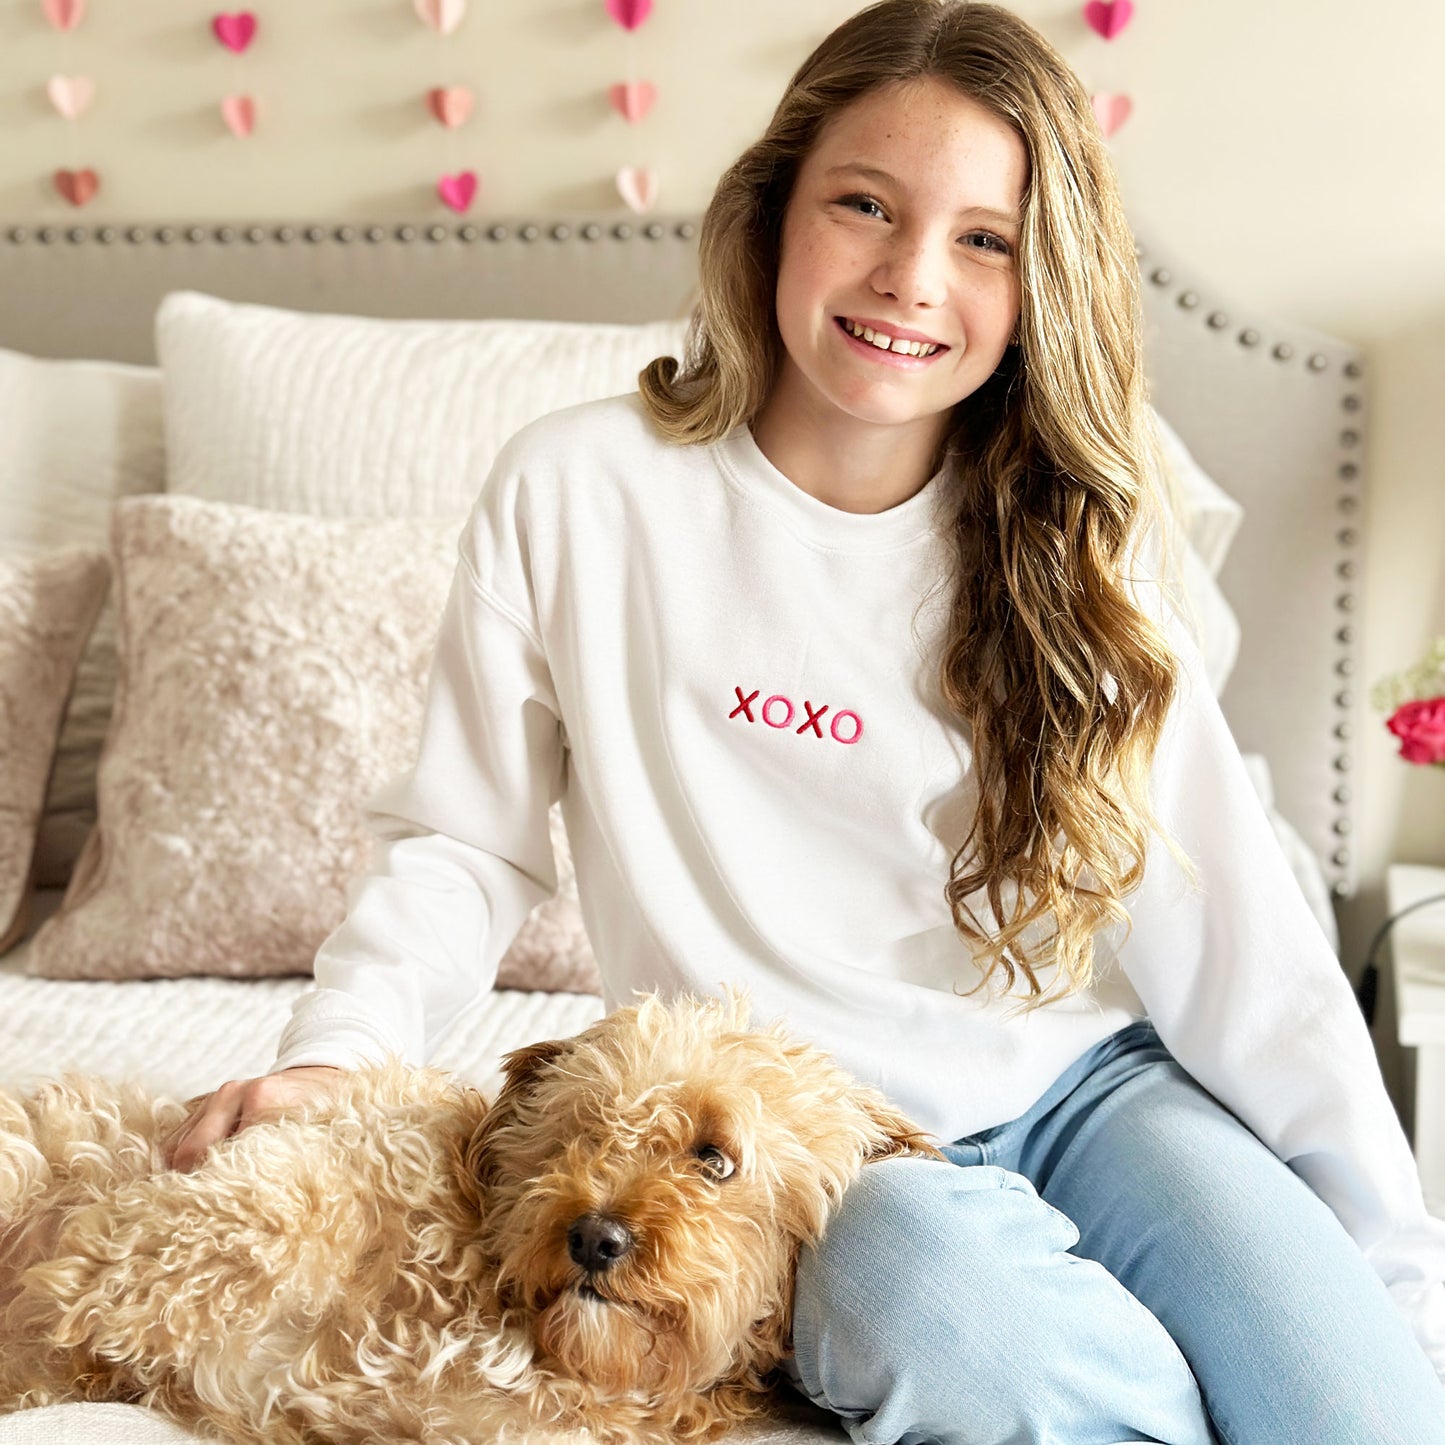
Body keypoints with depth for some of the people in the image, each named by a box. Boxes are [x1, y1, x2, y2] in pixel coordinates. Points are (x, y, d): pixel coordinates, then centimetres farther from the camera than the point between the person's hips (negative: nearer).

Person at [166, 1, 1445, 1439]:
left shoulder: (1072, 546, 2)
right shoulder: (575, 494, -4)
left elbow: (1233, 930, -1)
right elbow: (461, 838, 5)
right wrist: (337, 1051, -12)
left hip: (1079, 1087, 2)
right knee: (927, 1267, -34)